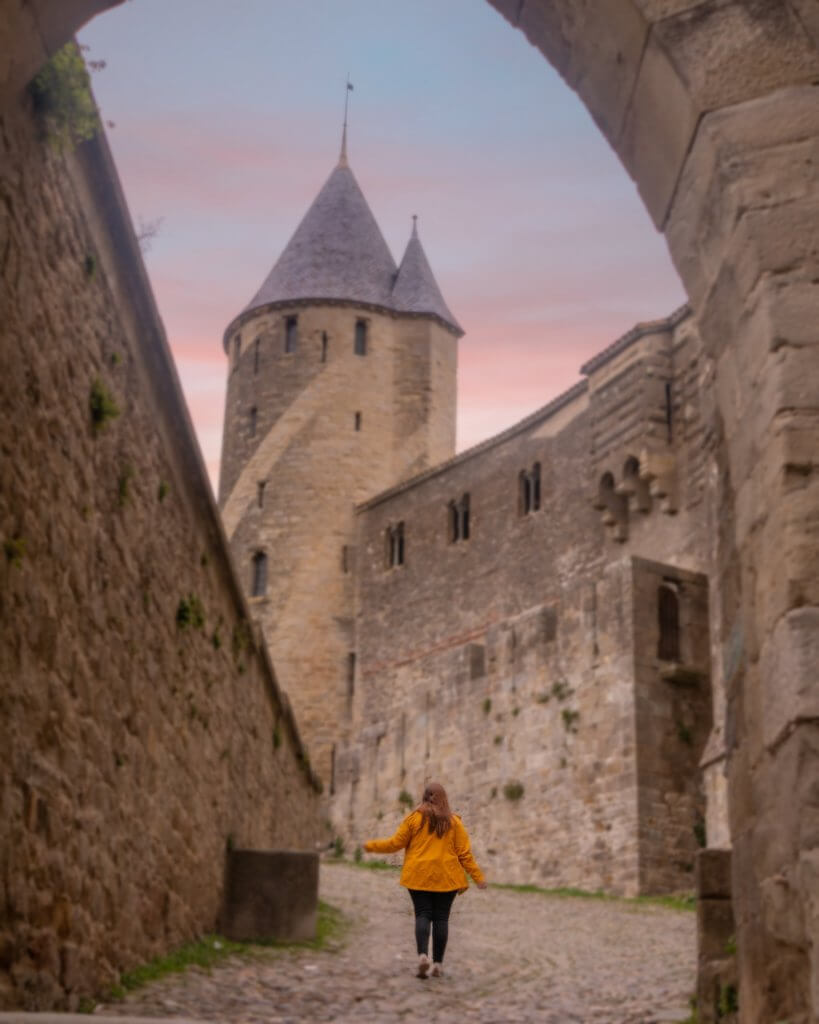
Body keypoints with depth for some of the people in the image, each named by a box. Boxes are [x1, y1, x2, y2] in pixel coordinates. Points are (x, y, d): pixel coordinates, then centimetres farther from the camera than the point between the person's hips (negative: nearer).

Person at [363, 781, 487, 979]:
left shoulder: (414, 818, -1)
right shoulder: (454, 822, 2)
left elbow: (395, 844, 1)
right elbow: (464, 853, 1)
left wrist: (371, 845, 16)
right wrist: (478, 876, 8)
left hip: (419, 876, -1)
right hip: (446, 878, 1)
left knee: (422, 915, 3)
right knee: (441, 918, 6)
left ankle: (422, 955, -18)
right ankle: (438, 963, 6)